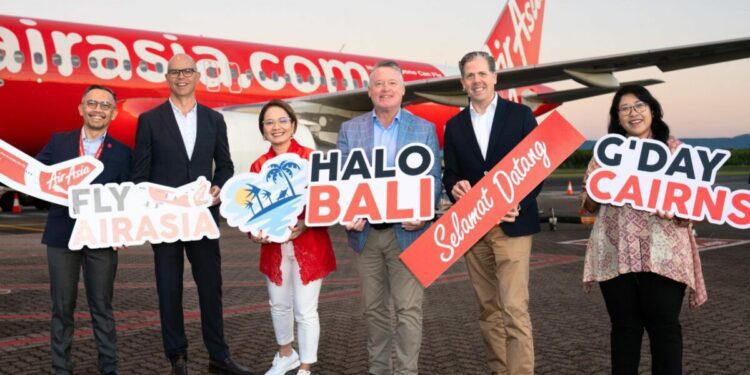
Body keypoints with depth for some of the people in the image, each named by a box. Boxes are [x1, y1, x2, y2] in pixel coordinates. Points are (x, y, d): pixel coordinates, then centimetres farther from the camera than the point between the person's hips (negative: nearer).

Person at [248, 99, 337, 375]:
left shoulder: (311, 158, -9)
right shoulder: (258, 166, 4)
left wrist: (305, 224, -24)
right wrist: (254, 233, -12)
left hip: (309, 245, -4)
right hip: (274, 246, 5)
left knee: (305, 310, 1)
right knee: (279, 305, 20)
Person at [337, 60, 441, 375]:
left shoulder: (424, 129, 3)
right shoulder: (350, 129, 7)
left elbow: (433, 178, 0)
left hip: (406, 231, -2)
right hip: (366, 232, 2)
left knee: (408, 309, -3)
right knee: (374, 308, 12)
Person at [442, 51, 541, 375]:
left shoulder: (520, 115, 2)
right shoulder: (454, 126, 13)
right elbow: (449, 173, 12)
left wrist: (519, 205, -16)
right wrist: (455, 186, -13)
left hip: (512, 224, -4)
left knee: (514, 307, -11)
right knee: (489, 309, 10)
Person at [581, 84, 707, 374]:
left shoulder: (674, 149, 9)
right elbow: (588, 204, 11)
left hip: (663, 254, -1)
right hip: (615, 254, 1)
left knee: (664, 326, -2)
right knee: (624, 326, 6)